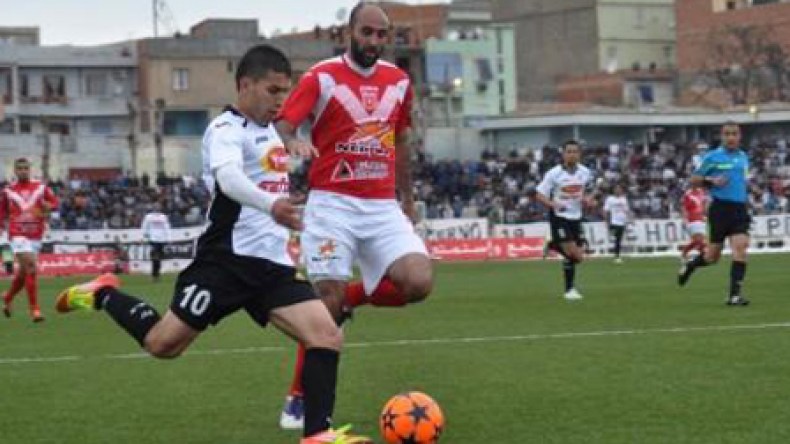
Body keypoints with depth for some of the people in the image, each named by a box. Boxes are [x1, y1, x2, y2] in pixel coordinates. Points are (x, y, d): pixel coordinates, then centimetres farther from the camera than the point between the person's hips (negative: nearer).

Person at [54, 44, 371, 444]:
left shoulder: (268, 129, 15)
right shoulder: (227, 129, -13)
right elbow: (229, 178, -35)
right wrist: (270, 205, -53)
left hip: (273, 264, 7)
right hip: (229, 259, -7)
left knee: (328, 336, -10)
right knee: (163, 344, -2)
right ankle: (104, 295, 24)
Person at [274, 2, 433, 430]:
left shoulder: (398, 81, 11)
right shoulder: (321, 76, -4)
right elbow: (283, 125, -12)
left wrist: (408, 197, 23)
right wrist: (294, 143, -35)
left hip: (383, 206, 4)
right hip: (332, 203, -4)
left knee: (419, 281, -17)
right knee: (327, 299, -11)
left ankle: (351, 298, 12)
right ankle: (298, 400, 4)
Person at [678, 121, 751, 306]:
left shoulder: (744, 157, 13)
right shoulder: (712, 157, -3)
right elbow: (694, 179, 0)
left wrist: (747, 188, 13)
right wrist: (711, 181, -16)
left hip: (740, 209, 4)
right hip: (720, 207, -4)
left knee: (740, 247, -14)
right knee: (713, 255, 4)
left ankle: (734, 294, -12)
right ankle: (689, 265, 36)